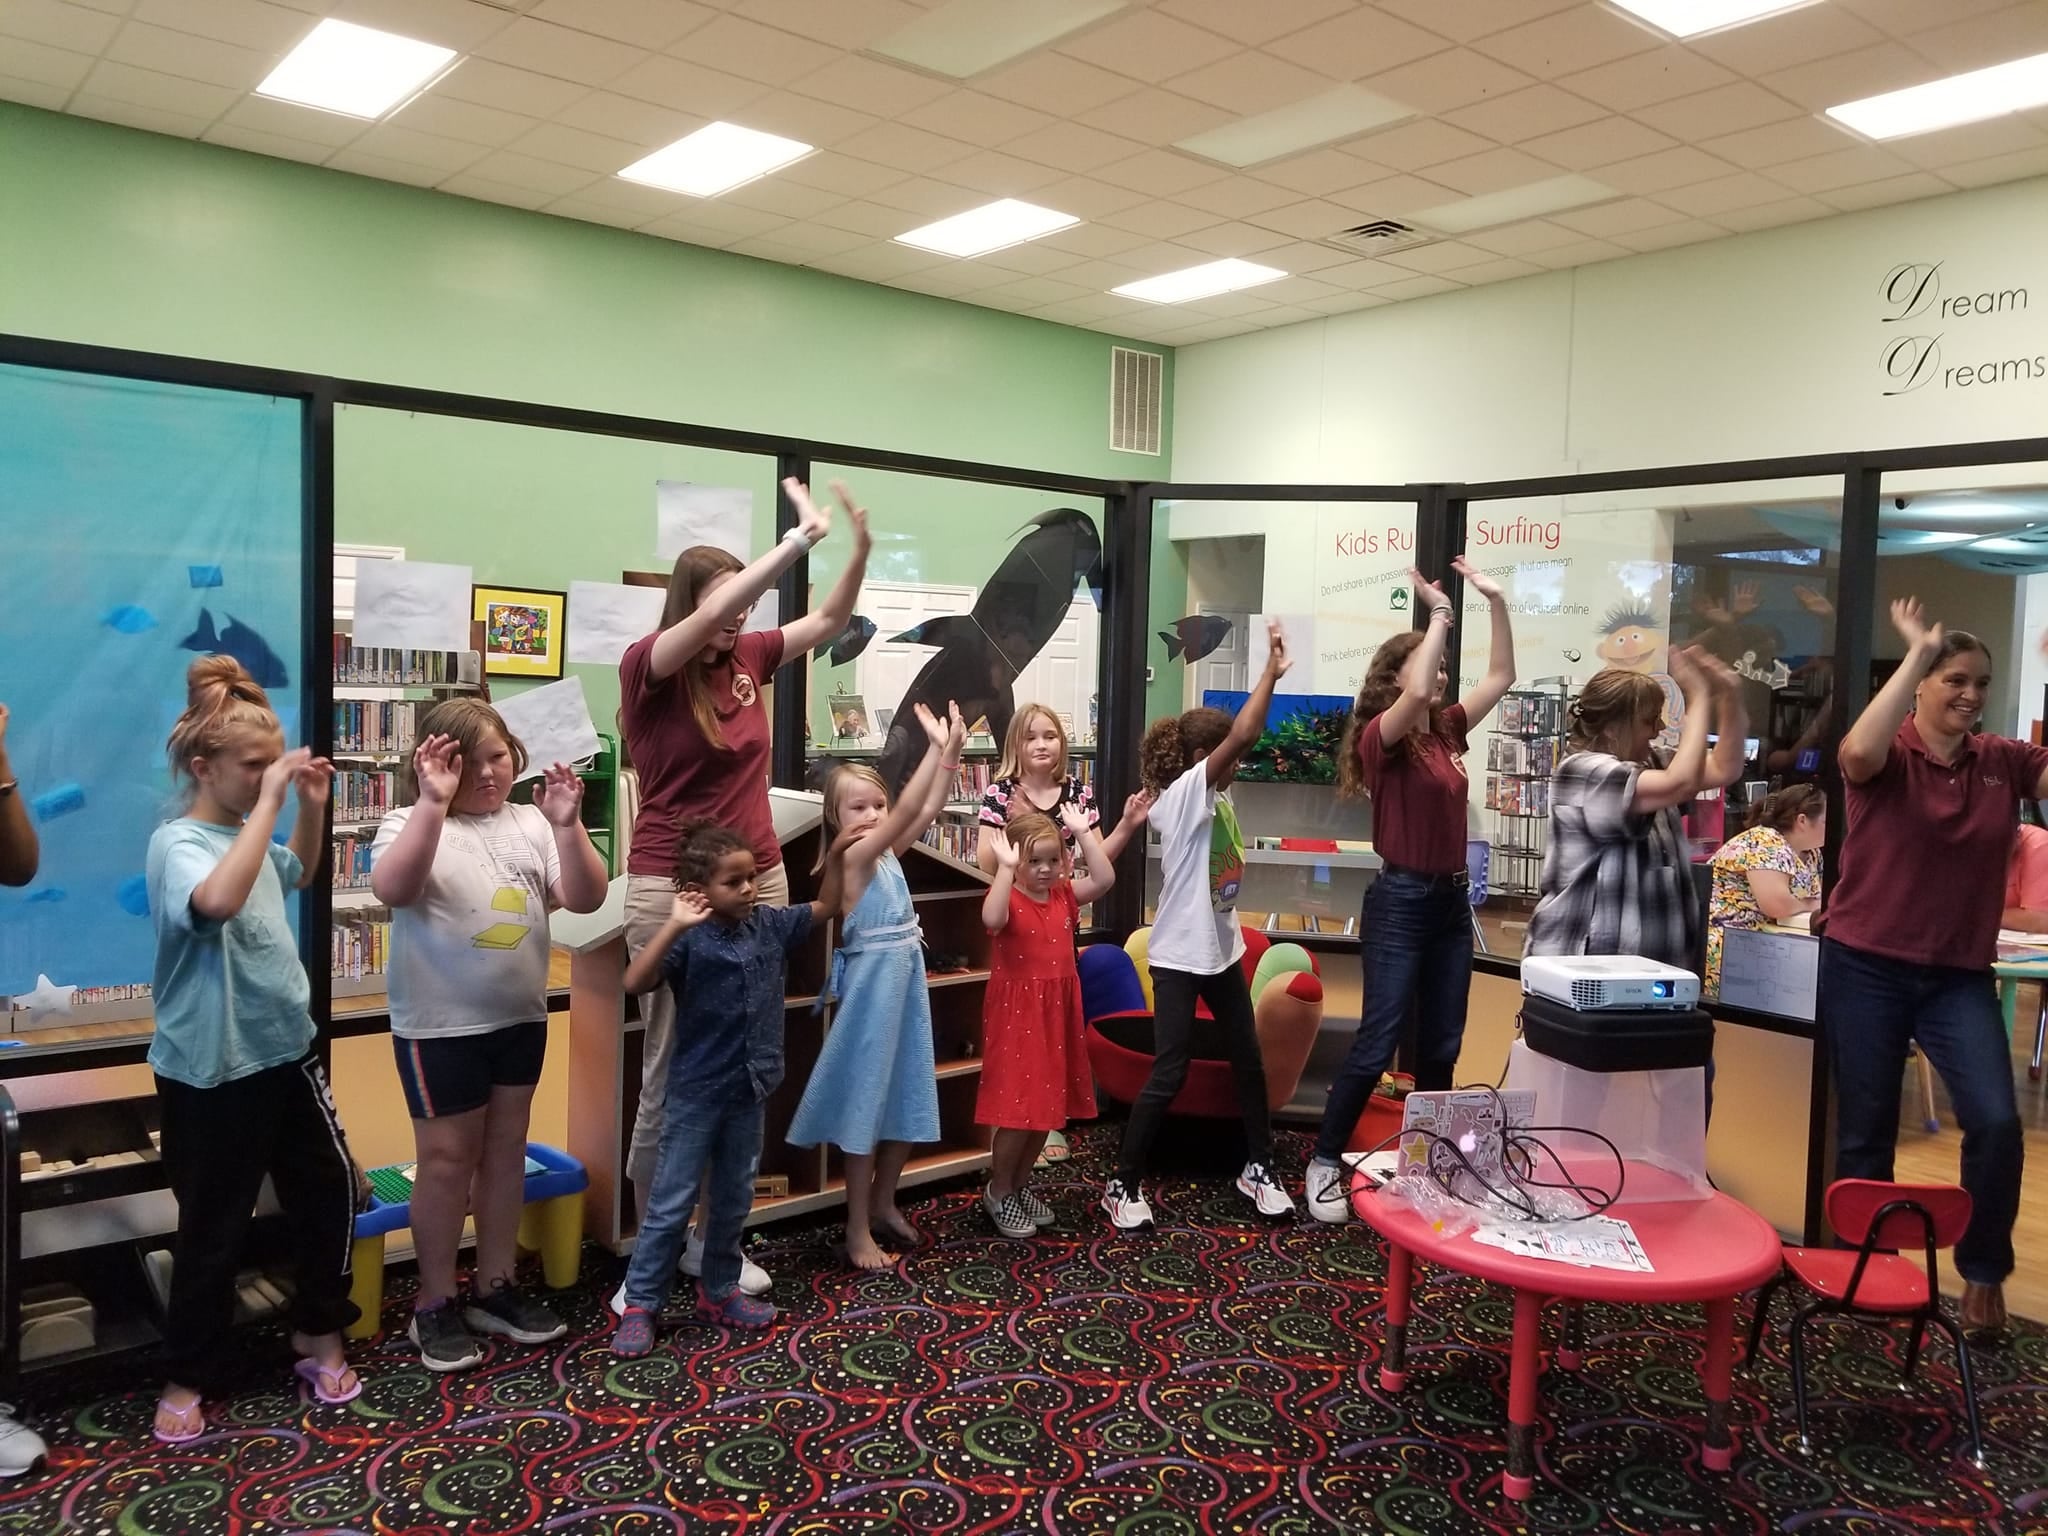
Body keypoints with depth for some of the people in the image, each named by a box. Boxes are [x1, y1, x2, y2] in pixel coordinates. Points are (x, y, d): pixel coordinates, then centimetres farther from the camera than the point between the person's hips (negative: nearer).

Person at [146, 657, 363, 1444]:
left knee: (330, 1190, 15)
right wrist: (268, 802, -36)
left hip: (285, 1052, 8)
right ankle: (185, 1379, 25)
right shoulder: (179, 843, -19)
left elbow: (299, 873, 27)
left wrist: (312, 805, 9)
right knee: (213, 1230, 6)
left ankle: (319, 1334, 34)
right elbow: (217, 900, -42)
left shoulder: (247, 834, 5)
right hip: (212, 1074, -8)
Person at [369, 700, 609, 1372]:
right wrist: (434, 801, -33)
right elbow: (393, 889, -28)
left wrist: (567, 825, -20)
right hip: (440, 1025, -4)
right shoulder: (412, 823, -7)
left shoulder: (531, 823, 3)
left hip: (520, 1017, 5)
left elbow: (586, 898, -5)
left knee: (505, 1148, 13)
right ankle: (435, 1304, 17)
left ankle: (495, 1287, 27)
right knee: (448, 1158, 3)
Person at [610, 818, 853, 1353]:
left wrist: (838, 853, 0)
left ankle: (720, 1291, 33)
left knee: (733, 1199, 17)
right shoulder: (690, 939, -17)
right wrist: (674, 926, -38)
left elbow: (827, 906, 13)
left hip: (749, 1089, 5)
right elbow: (634, 982, -31)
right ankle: (638, 1304, 14)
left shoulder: (770, 924, -1)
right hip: (696, 1092, -5)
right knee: (672, 1203, 2)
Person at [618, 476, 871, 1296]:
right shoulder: (646, 665, -10)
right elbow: (705, 620, -27)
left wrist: (860, 546, -7)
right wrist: (798, 539, -26)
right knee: (673, 1075, 3)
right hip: (672, 890, -5)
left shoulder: (747, 658, 6)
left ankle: (709, 1236, 23)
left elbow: (829, 620, 10)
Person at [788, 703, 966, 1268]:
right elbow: (908, 811, -25)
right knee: (866, 1099, -1)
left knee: (907, 1095, 15)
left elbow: (926, 809, 2)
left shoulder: (888, 854, 8)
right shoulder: (852, 855, -15)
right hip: (872, 982, -8)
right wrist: (938, 748, -27)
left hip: (905, 978, 8)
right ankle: (858, 1231, 8)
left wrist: (950, 752, -8)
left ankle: (883, 1203, 32)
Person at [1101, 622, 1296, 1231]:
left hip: (1222, 951, 9)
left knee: (1249, 1061, 14)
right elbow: (1239, 737, -26)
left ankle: (1258, 1167, 29)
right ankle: (1123, 1184, 8)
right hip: (1178, 957, -9)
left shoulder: (1217, 797, 7)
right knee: (1169, 1074, -5)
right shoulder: (1182, 795, -20)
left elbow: (1241, 738, 10)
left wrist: (1272, 676, -1)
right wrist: (1271, 672, -23)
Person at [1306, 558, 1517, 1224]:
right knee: (1377, 1042, -5)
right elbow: (1415, 696, -33)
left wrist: (1496, 602, 7)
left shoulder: (1447, 730, 9)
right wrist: (1439, 615, -22)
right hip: (1401, 901, -7)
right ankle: (1325, 1161, 7)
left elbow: (1501, 677, 17)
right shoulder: (1381, 736, -12)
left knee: (1441, 1045, 13)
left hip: (1452, 900, 7)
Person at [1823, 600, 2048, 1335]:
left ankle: (1982, 1274, 14)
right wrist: (1916, 654, -26)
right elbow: (1856, 753, -31)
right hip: (1866, 966, -3)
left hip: (1960, 975, 3)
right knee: (1865, 1131, 7)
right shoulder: (1888, 756, -8)